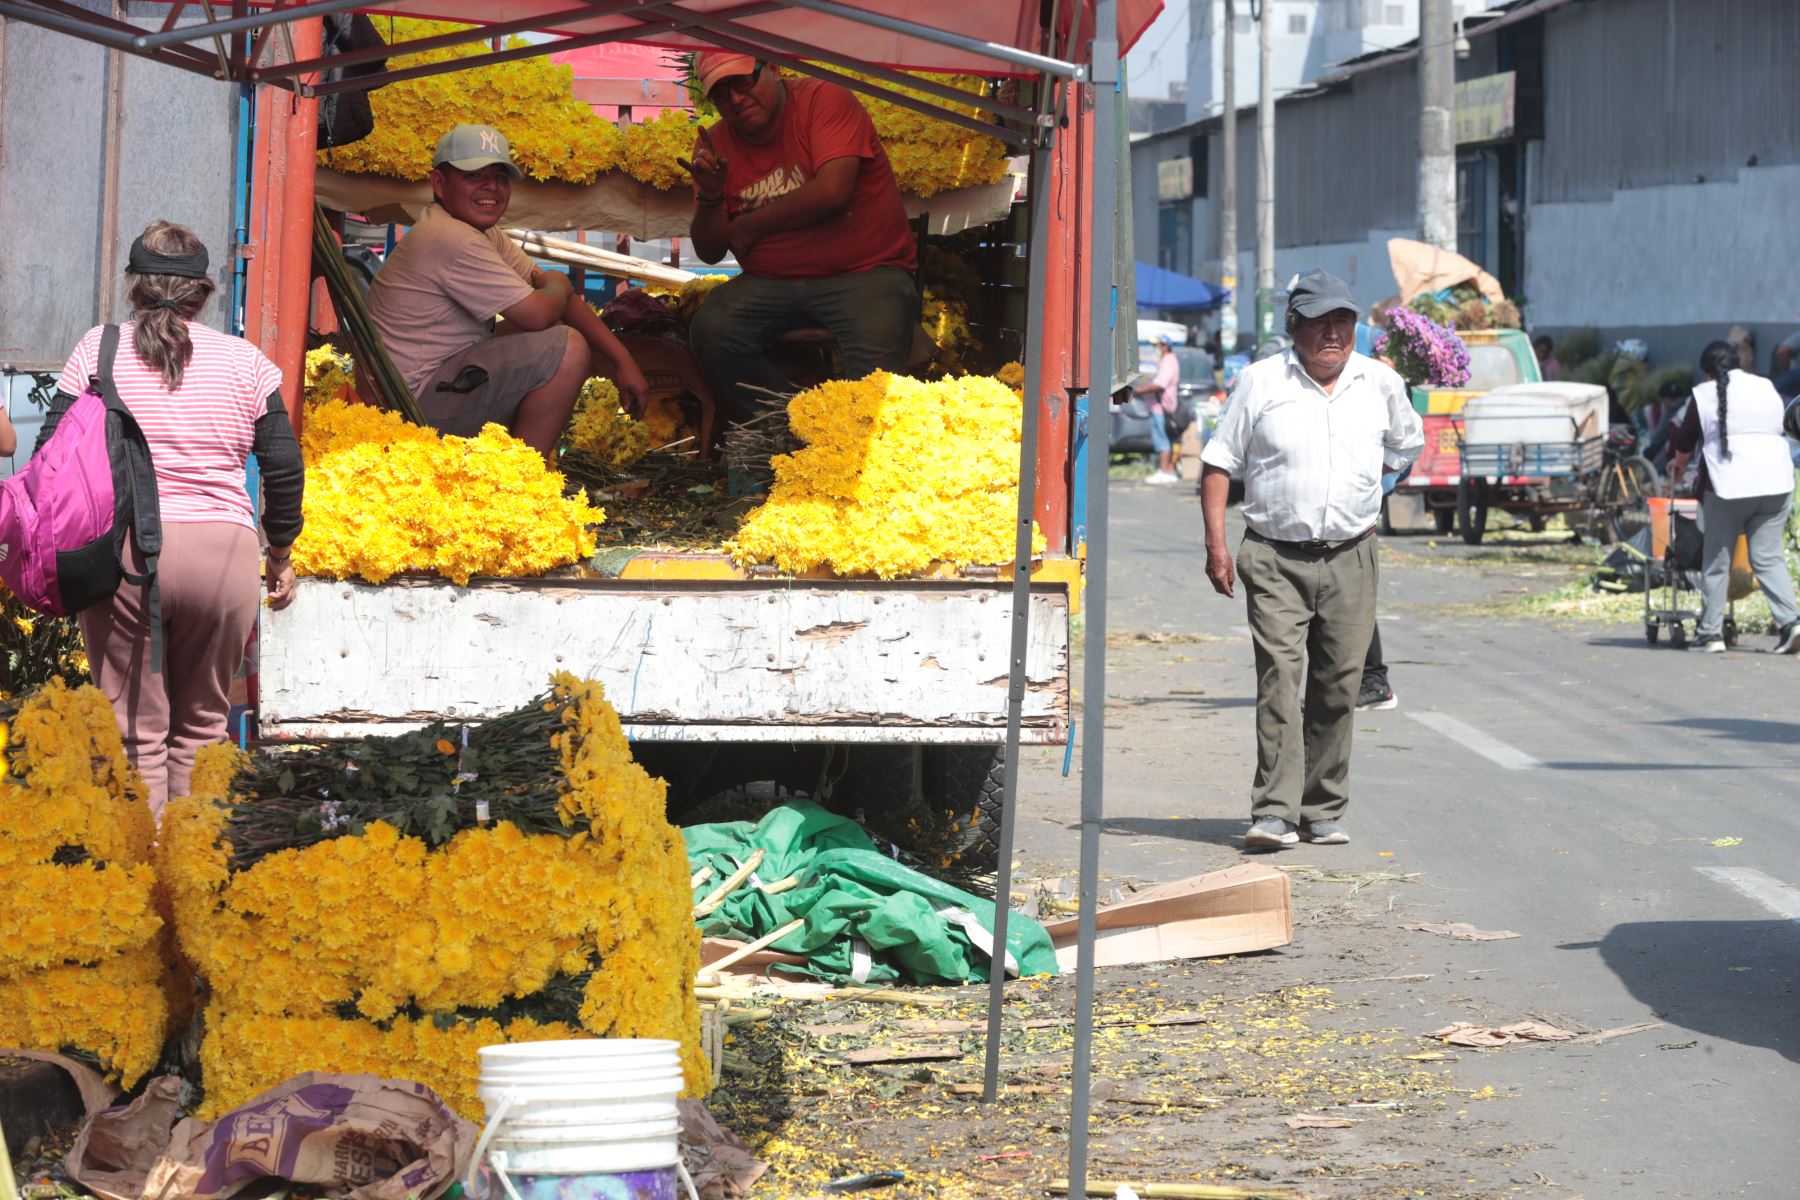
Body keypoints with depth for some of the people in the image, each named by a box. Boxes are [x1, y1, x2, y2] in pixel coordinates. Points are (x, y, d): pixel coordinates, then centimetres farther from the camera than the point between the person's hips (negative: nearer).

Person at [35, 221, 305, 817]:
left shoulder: (99, 348, 5)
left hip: (120, 550, -1)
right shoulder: (242, 359, 7)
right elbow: (284, 464, 6)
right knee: (201, 726, 15)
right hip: (223, 550, 1)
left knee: (136, 732, 4)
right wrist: (281, 554, 18)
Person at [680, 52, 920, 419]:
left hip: (863, 273, -4)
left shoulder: (824, 99, -5)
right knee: (709, 331, -24)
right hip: (770, 284, 4)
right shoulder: (716, 143, 8)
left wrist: (749, 225, -8)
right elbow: (710, 252, 9)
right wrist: (710, 196, -13)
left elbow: (833, 192, -20)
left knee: (877, 353, -34)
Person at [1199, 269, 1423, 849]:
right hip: (1275, 559, -2)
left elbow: (1406, 446, 27)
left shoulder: (1380, 383, 8)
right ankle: (1275, 813, -17)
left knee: (1337, 688, 3)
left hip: (1351, 559, 2)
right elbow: (1219, 462, 3)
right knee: (1279, 679, -13)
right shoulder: (1260, 382, 1)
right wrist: (1216, 542, -5)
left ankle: (1324, 812, 13)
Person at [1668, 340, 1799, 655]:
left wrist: (1678, 466, 31)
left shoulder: (1705, 395, 2)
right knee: (1768, 557, 4)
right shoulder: (1767, 388, 13)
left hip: (1729, 487, -4)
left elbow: (1685, 441, 11)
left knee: (1717, 562, 5)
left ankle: (1710, 632, 7)